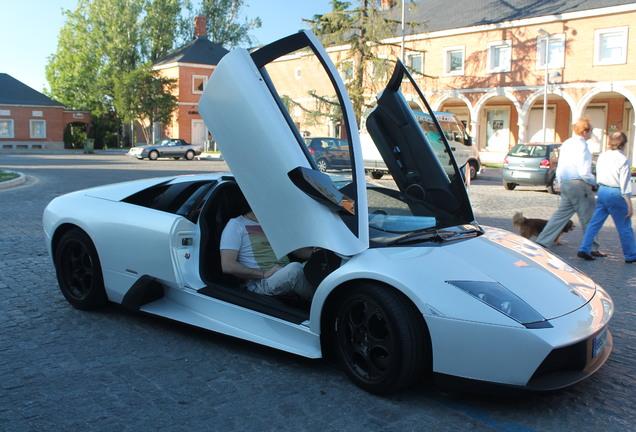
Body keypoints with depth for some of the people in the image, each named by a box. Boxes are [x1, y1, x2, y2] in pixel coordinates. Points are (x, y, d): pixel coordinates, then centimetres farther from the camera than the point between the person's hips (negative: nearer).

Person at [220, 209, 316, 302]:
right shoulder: (236, 224, 3)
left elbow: (297, 250, 25)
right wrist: (264, 274, -17)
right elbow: (227, 267, -9)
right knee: (295, 268, -34)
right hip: (260, 283, -7)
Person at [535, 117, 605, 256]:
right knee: (588, 218, 3)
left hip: (565, 184, 8)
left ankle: (542, 241, 12)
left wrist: (561, 184, 23)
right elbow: (584, 172, -19)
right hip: (579, 186, -8)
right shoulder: (581, 146, -16)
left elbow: (560, 168, 16)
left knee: (562, 213, 14)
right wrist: (594, 183, -5)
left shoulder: (566, 144, 11)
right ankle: (592, 248, 12)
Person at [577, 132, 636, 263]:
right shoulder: (622, 159, -12)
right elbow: (625, 184, -12)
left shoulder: (602, 156, 7)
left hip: (602, 191, 6)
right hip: (615, 193, -6)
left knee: (595, 222, 10)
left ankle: (583, 250, 5)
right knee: (625, 227, 6)